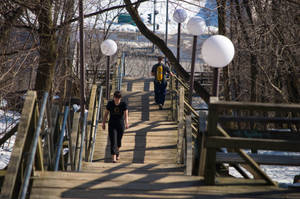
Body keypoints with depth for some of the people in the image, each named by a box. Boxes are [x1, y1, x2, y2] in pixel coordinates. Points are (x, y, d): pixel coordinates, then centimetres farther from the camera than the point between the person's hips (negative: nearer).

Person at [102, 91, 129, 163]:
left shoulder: (123, 104, -7)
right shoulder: (110, 103, -4)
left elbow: (126, 114, -17)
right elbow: (106, 113, 4)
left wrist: (126, 123, -32)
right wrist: (103, 123, 5)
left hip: (120, 124, 1)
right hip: (112, 124, -1)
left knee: (118, 141, 16)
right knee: (113, 141, -11)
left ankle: (117, 152, 46)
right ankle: (114, 157, -16)